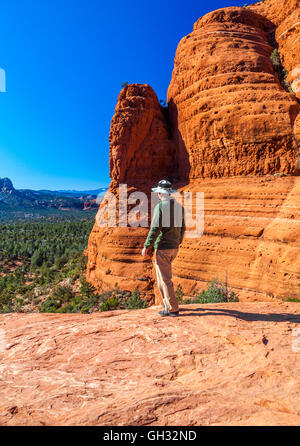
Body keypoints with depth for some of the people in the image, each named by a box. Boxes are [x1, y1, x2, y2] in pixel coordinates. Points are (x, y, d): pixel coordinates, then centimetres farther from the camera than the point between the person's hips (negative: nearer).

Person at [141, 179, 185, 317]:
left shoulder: (160, 206, -14)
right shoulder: (179, 207, 8)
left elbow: (155, 229, -18)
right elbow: (182, 228, 15)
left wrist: (147, 246, -10)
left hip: (162, 248, -8)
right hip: (174, 248, 8)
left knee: (165, 279, 1)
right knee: (161, 273, 24)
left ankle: (173, 309, 7)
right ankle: (167, 302, 31)